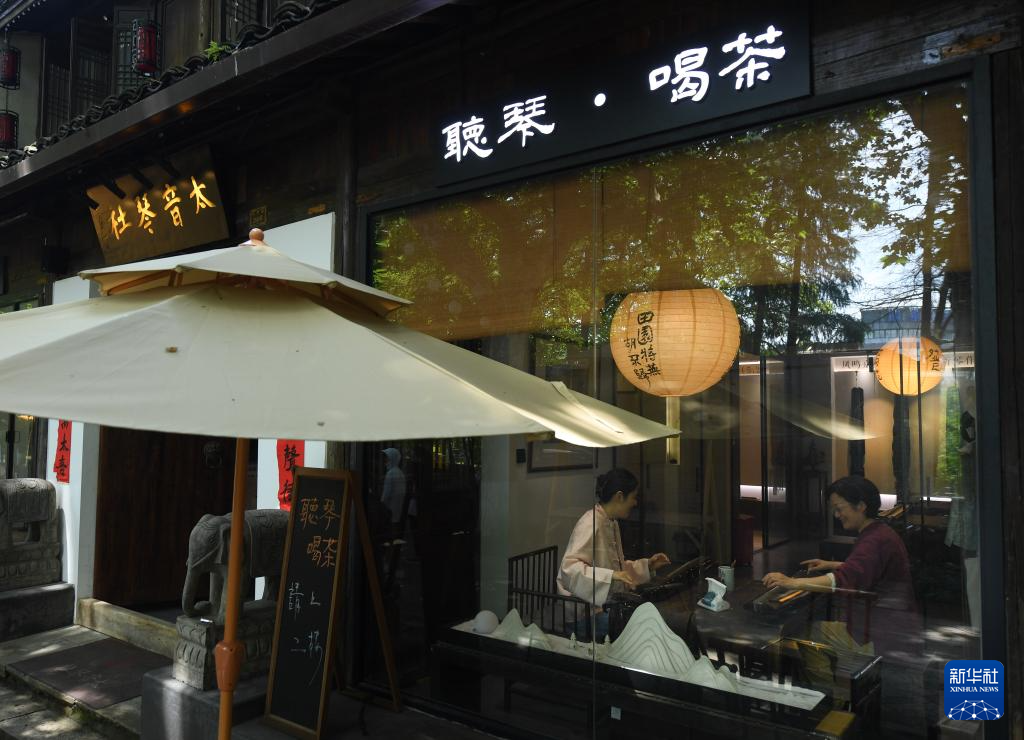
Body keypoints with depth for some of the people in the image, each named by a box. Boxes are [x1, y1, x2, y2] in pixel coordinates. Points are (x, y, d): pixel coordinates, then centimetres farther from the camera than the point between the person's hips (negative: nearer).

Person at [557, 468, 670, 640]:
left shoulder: (612, 523, 14)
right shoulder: (591, 524, -17)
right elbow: (569, 568, -28)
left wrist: (647, 565, 13)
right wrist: (612, 575, -35)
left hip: (607, 604, 9)